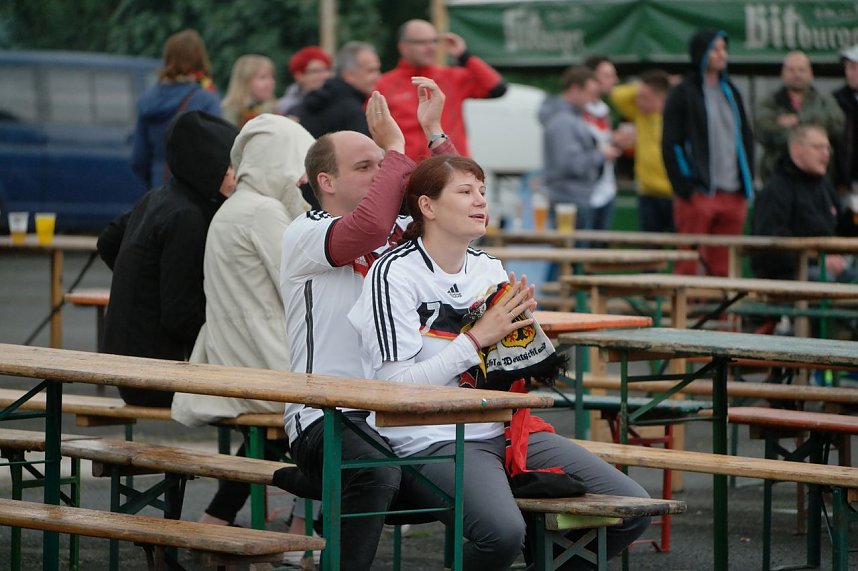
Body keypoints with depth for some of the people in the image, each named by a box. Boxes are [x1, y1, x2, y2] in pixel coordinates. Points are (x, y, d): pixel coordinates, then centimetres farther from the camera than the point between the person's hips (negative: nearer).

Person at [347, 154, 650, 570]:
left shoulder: (489, 270, 14)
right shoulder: (394, 274, -7)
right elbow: (395, 387, -15)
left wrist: (520, 330, 0)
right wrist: (477, 338, -12)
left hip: (502, 428, 7)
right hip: (430, 442, -7)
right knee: (503, 531, -36)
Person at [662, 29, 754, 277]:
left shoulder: (731, 93, 17)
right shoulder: (682, 94, -2)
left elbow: (747, 138, 21)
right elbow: (671, 145, -6)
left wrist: (748, 181, 10)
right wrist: (684, 188, -13)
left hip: (732, 194, 6)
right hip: (698, 193, -6)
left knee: (724, 266, 6)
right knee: (689, 265, -6)